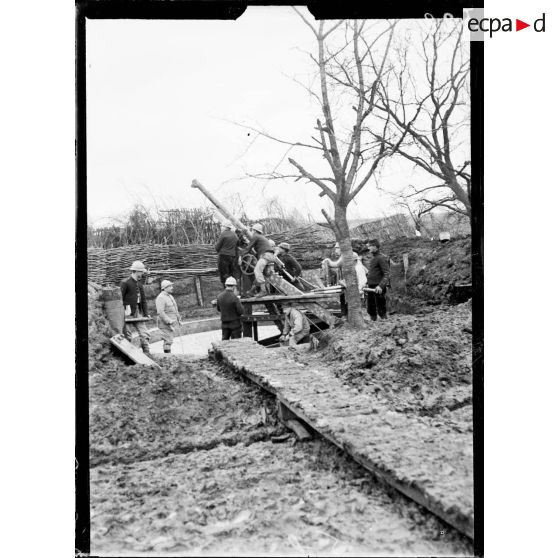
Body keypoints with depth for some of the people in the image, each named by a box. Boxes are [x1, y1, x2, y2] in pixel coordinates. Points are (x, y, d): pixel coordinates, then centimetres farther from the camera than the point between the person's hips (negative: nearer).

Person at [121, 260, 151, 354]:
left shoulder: (140, 283, 14)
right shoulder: (125, 283, -9)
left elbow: (143, 300, 16)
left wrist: (146, 313, 10)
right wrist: (125, 310, -18)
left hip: (138, 312, 7)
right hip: (128, 313, -7)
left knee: (144, 334, 3)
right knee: (127, 336, 0)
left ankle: (146, 353, 7)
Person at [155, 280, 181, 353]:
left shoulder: (170, 296, 16)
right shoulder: (161, 298, -15)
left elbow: (175, 309, 24)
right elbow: (160, 312, -22)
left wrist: (178, 319, 19)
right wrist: (169, 321, -25)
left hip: (171, 323, 9)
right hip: (165, 324, -9)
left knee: (169, 340, 13)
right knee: (168, 341, -9)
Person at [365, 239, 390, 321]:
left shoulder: (381, 258, -11)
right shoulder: (372, 258, 16)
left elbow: (386, 274, -18)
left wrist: (381, 286, -30)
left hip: (378, 288, -8)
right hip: (371, 286, 8)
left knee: (381, 310, -4)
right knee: (370, 310, 12)